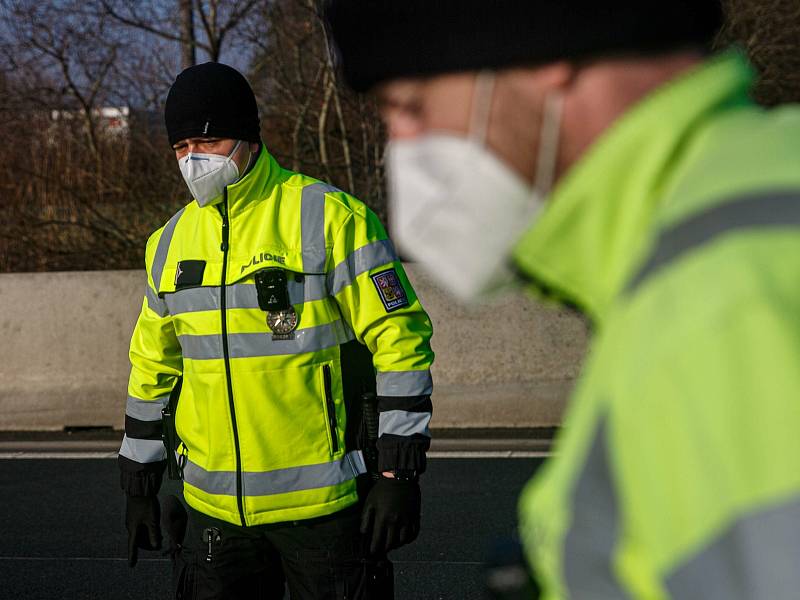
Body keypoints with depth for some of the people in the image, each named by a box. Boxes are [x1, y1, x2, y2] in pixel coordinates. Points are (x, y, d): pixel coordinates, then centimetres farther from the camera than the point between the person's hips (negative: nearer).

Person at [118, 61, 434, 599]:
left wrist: (399, 475, -14)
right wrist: (140, 487, 20)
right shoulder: (172, 241, 10)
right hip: (217, 509, 5)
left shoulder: (329, 218, -8)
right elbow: (153, 365, 20)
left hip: (323, 504, -5)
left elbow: (400, 342, -10)